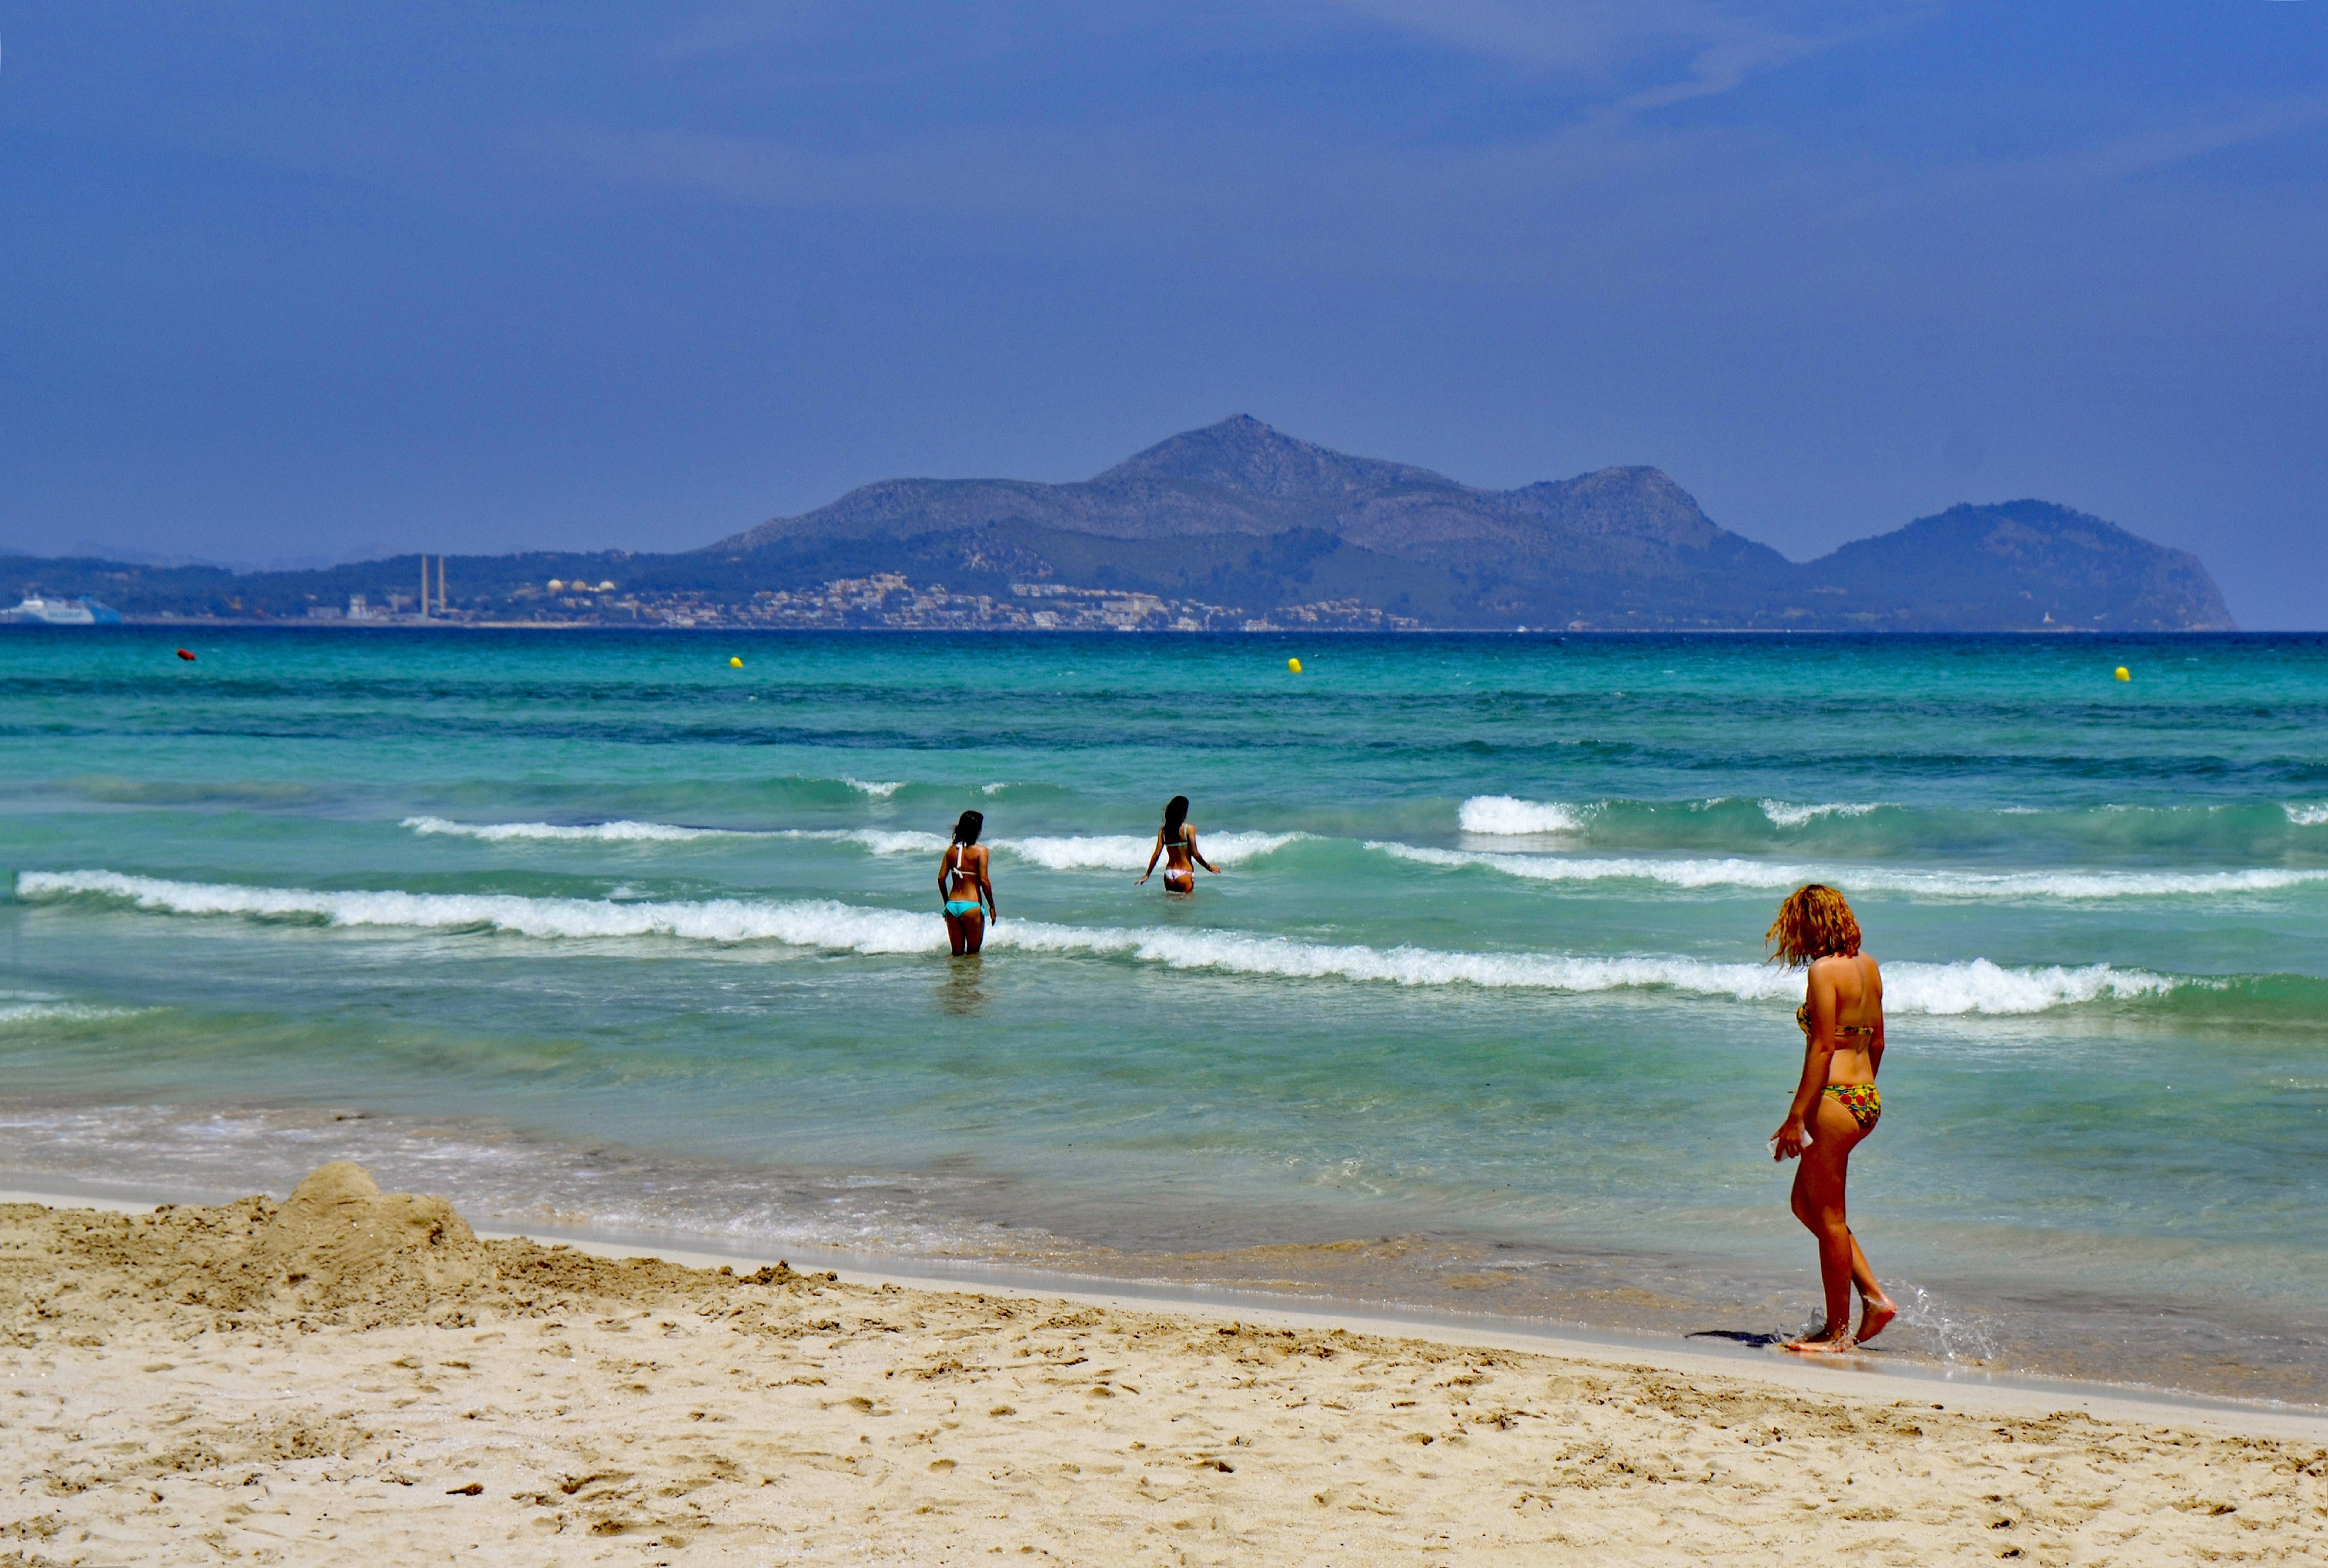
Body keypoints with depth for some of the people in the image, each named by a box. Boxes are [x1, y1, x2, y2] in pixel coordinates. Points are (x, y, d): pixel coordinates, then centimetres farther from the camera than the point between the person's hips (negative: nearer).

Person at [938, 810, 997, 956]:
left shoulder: (952, 850, 6)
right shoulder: (980, 851, -8)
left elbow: (941, 878, 5)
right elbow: (984, 880, -14)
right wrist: (992, 906, -4)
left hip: (952, 906, 4)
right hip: (971, 906, -4)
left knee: (957, 953, 13)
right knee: (973, 952, 8)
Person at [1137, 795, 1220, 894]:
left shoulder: (1163, 831, 3)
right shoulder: (1189, 829, -8)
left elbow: (1157, 854, 2)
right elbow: (1195, 854, -9)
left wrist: (1147, 875, 10)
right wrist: (1208, 867, 7)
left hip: (1169, 873, 4)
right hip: (1185, 874, -4)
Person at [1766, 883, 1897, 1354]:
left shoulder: (1824, 971, -15)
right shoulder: (1868, 967, 10)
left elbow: (1822, 1048, -18)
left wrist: (1796, 1117, -17)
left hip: (1835, 1101, -9)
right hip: (1867, 1099, 9)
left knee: (1829, 1217, 2)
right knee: (1806, 1203, 20)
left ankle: (1838, 1331, 10)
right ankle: (1875, 1298, 17)